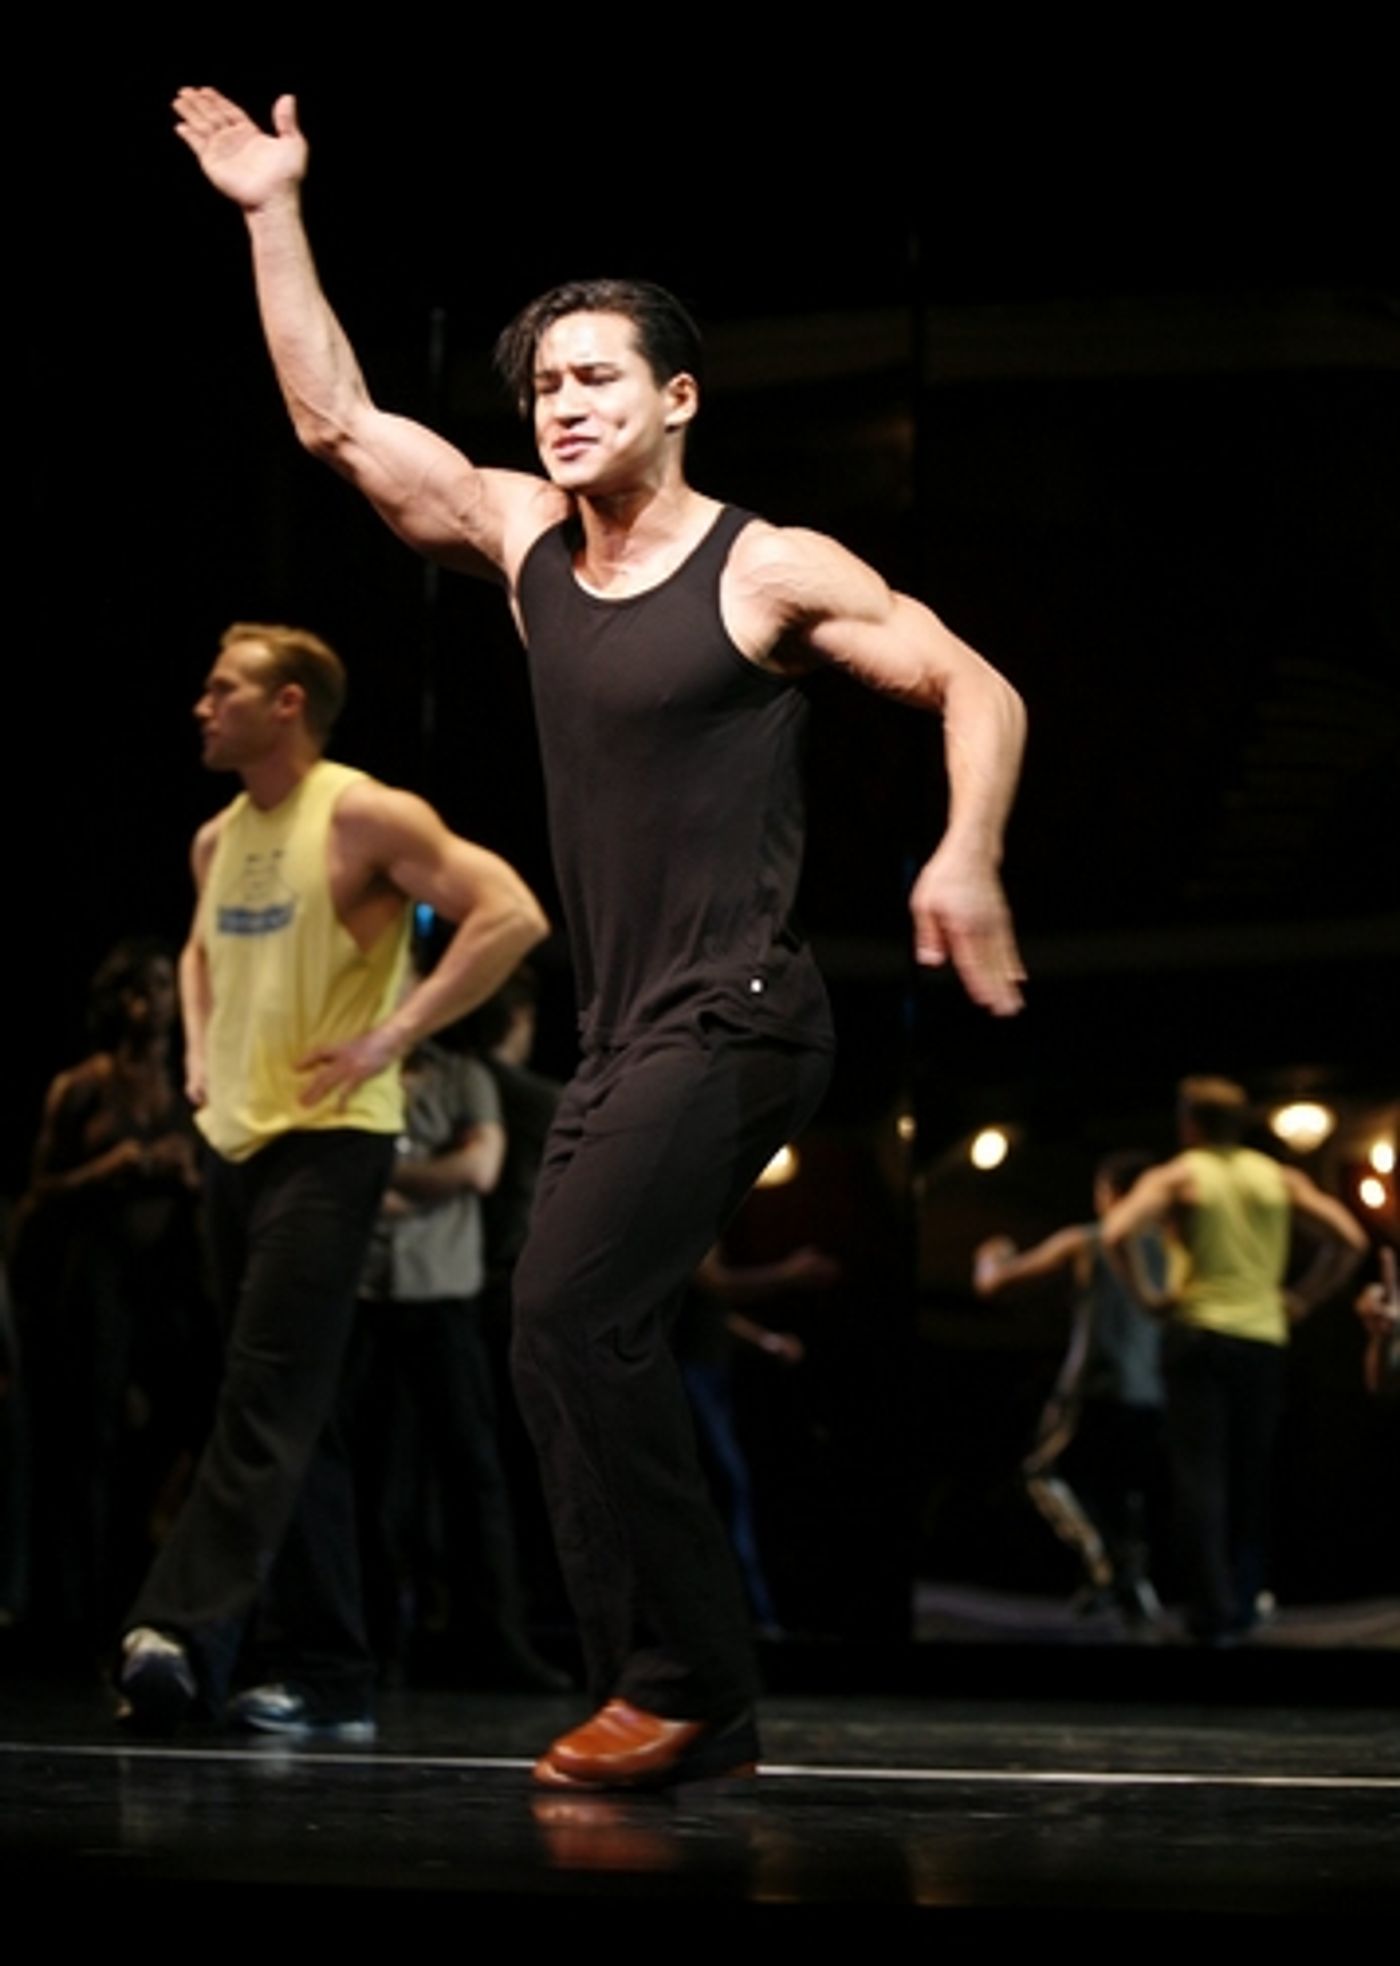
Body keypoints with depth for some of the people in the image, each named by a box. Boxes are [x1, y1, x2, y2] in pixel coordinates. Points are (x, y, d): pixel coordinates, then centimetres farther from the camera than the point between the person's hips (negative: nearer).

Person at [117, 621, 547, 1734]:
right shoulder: (218, 842, 13)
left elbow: (513, 914, -18)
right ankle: (329, 1676, 11)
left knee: (265, 1400, -17)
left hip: (329, 1141, -8)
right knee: (295, 1417, 8)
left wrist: (394, 1036, -19)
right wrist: (201, 1049, 16)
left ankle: (183, 1632, -28)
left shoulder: (363, 818, -10)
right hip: (234, 1141, 8)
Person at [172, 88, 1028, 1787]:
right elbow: (337, 421, 12)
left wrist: (966, 856, -25)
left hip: (733, 1023, -8)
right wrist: (274, 215, 9)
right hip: (621, 1035, 8)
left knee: (570, 1312, -20)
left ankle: (681, 1682, -13)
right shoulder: (524, 539, 10)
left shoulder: (769, 571, -8)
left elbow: (977, 692, -7)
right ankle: (680, 1705, 15)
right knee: (581, 1346, 7)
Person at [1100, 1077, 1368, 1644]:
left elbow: (1115, 1234, -14)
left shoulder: (1175, 1177, 2)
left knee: (1199, 1475, -4)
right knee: (1250, 1479, 12)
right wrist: (1302, 1299, 9)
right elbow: (1350, 1240, 5)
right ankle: (1243, 1606, 9)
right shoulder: (1279, 1178, 12)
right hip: (1266, 1338, 3)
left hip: (1199, 1333, -3)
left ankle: (1213, 1613, -14)